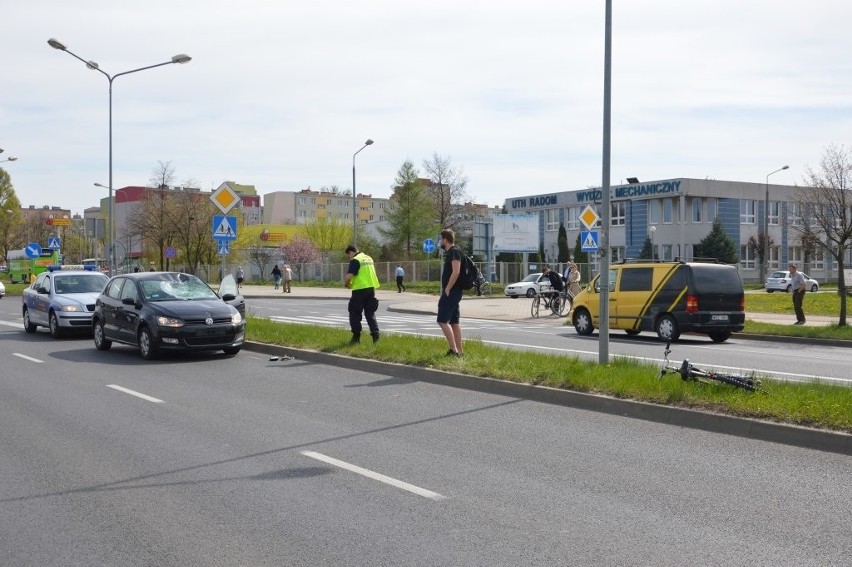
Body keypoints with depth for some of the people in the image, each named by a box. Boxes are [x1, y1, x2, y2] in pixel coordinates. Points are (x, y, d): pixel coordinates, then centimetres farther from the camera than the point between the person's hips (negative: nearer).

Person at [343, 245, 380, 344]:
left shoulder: (355, 260, -11)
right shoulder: (369, 258, 15)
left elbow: (349, 276, -21)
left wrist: (346, 283, 0)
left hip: (360, 290, -7)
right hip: (371, 288, 7)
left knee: (355, 314, 5)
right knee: (370, 314, 12)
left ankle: (356, 337, 6)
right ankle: (375, 336, 4)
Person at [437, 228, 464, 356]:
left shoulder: (454, 252, -14)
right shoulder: (449, 252, 17)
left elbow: (456, 272, -24)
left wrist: (447, 289, -20)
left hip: (451, 292, -10)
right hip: (452, 292, 10)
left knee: (442, 320, -11)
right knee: (454, 322, 10)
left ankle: (453, 350, -13)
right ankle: (459, 351, 11)